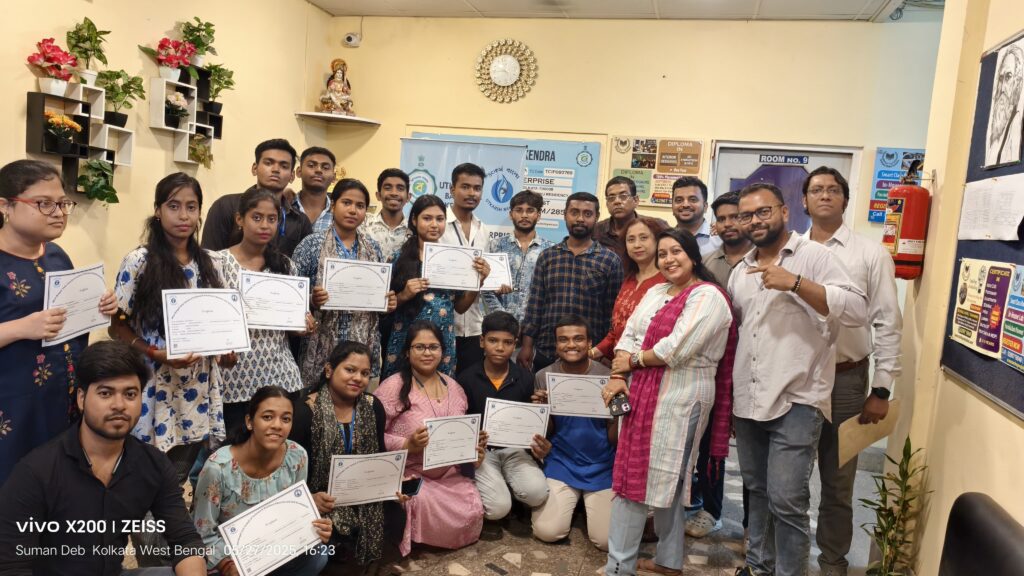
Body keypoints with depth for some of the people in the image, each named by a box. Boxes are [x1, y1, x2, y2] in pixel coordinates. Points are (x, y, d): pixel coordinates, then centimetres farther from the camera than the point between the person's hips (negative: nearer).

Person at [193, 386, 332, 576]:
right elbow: (204, 535, -14)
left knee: (318, 553, -22)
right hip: (229, 555, -2)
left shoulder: (297, 456, -13)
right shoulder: (218, 467, -24)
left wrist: (313, 527, -20)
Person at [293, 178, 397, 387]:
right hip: (321, 346, -3)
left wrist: (388, 302, -4)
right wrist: (311, 300, -23)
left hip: (363, 345, 3)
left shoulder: (373, 247, 9)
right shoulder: (311, 244, -3)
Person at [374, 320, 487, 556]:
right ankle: (410, 537, 3)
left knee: (472, 513, -17)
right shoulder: (393, 387, -10)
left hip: (450, 474, 5)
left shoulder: (454, 387, 9)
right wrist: (407, 445, -26)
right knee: (425, 503, -32)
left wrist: (474, 448, -2)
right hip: (408, 474, -5)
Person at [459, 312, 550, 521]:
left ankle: (509, 484, 8)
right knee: (498, 508, -22)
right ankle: (485, 485, 12)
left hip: (515, 449, 2)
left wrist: (541, 446, -15)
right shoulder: (466, 378, -4)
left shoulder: (526, 378, 0)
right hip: (480, 450, -1)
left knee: (537, 493, -25)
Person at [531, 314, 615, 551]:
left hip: (601, 466, -1)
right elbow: (547, 434, 3)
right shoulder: (544, 377, -6)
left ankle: (590, 502, 22)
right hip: (561, 463, 1)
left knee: (607, 540, -10)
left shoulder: (608, 377, -9)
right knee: (547, 532, -13)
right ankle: (571, 499, 19)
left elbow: (614, 439, -4)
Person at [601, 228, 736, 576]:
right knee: (631, 476, 9)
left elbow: (677, 349, -20)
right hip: (640, 394, 8)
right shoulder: (655, 293, 16)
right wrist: (617, 377, -6)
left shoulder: (708, 296, -10)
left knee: (666, 478, 2)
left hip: (680, 399, -7)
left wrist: (633, 361, -7)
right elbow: (628, 336, 9)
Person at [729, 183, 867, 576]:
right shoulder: (741, 270, 13)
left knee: (786, 500, -7)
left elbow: (857, 311, -17)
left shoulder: (813, 256, -6)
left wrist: (794, 282, -25)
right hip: (747, 402, 6)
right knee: (757, 490, 18)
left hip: (795, 402, -6)